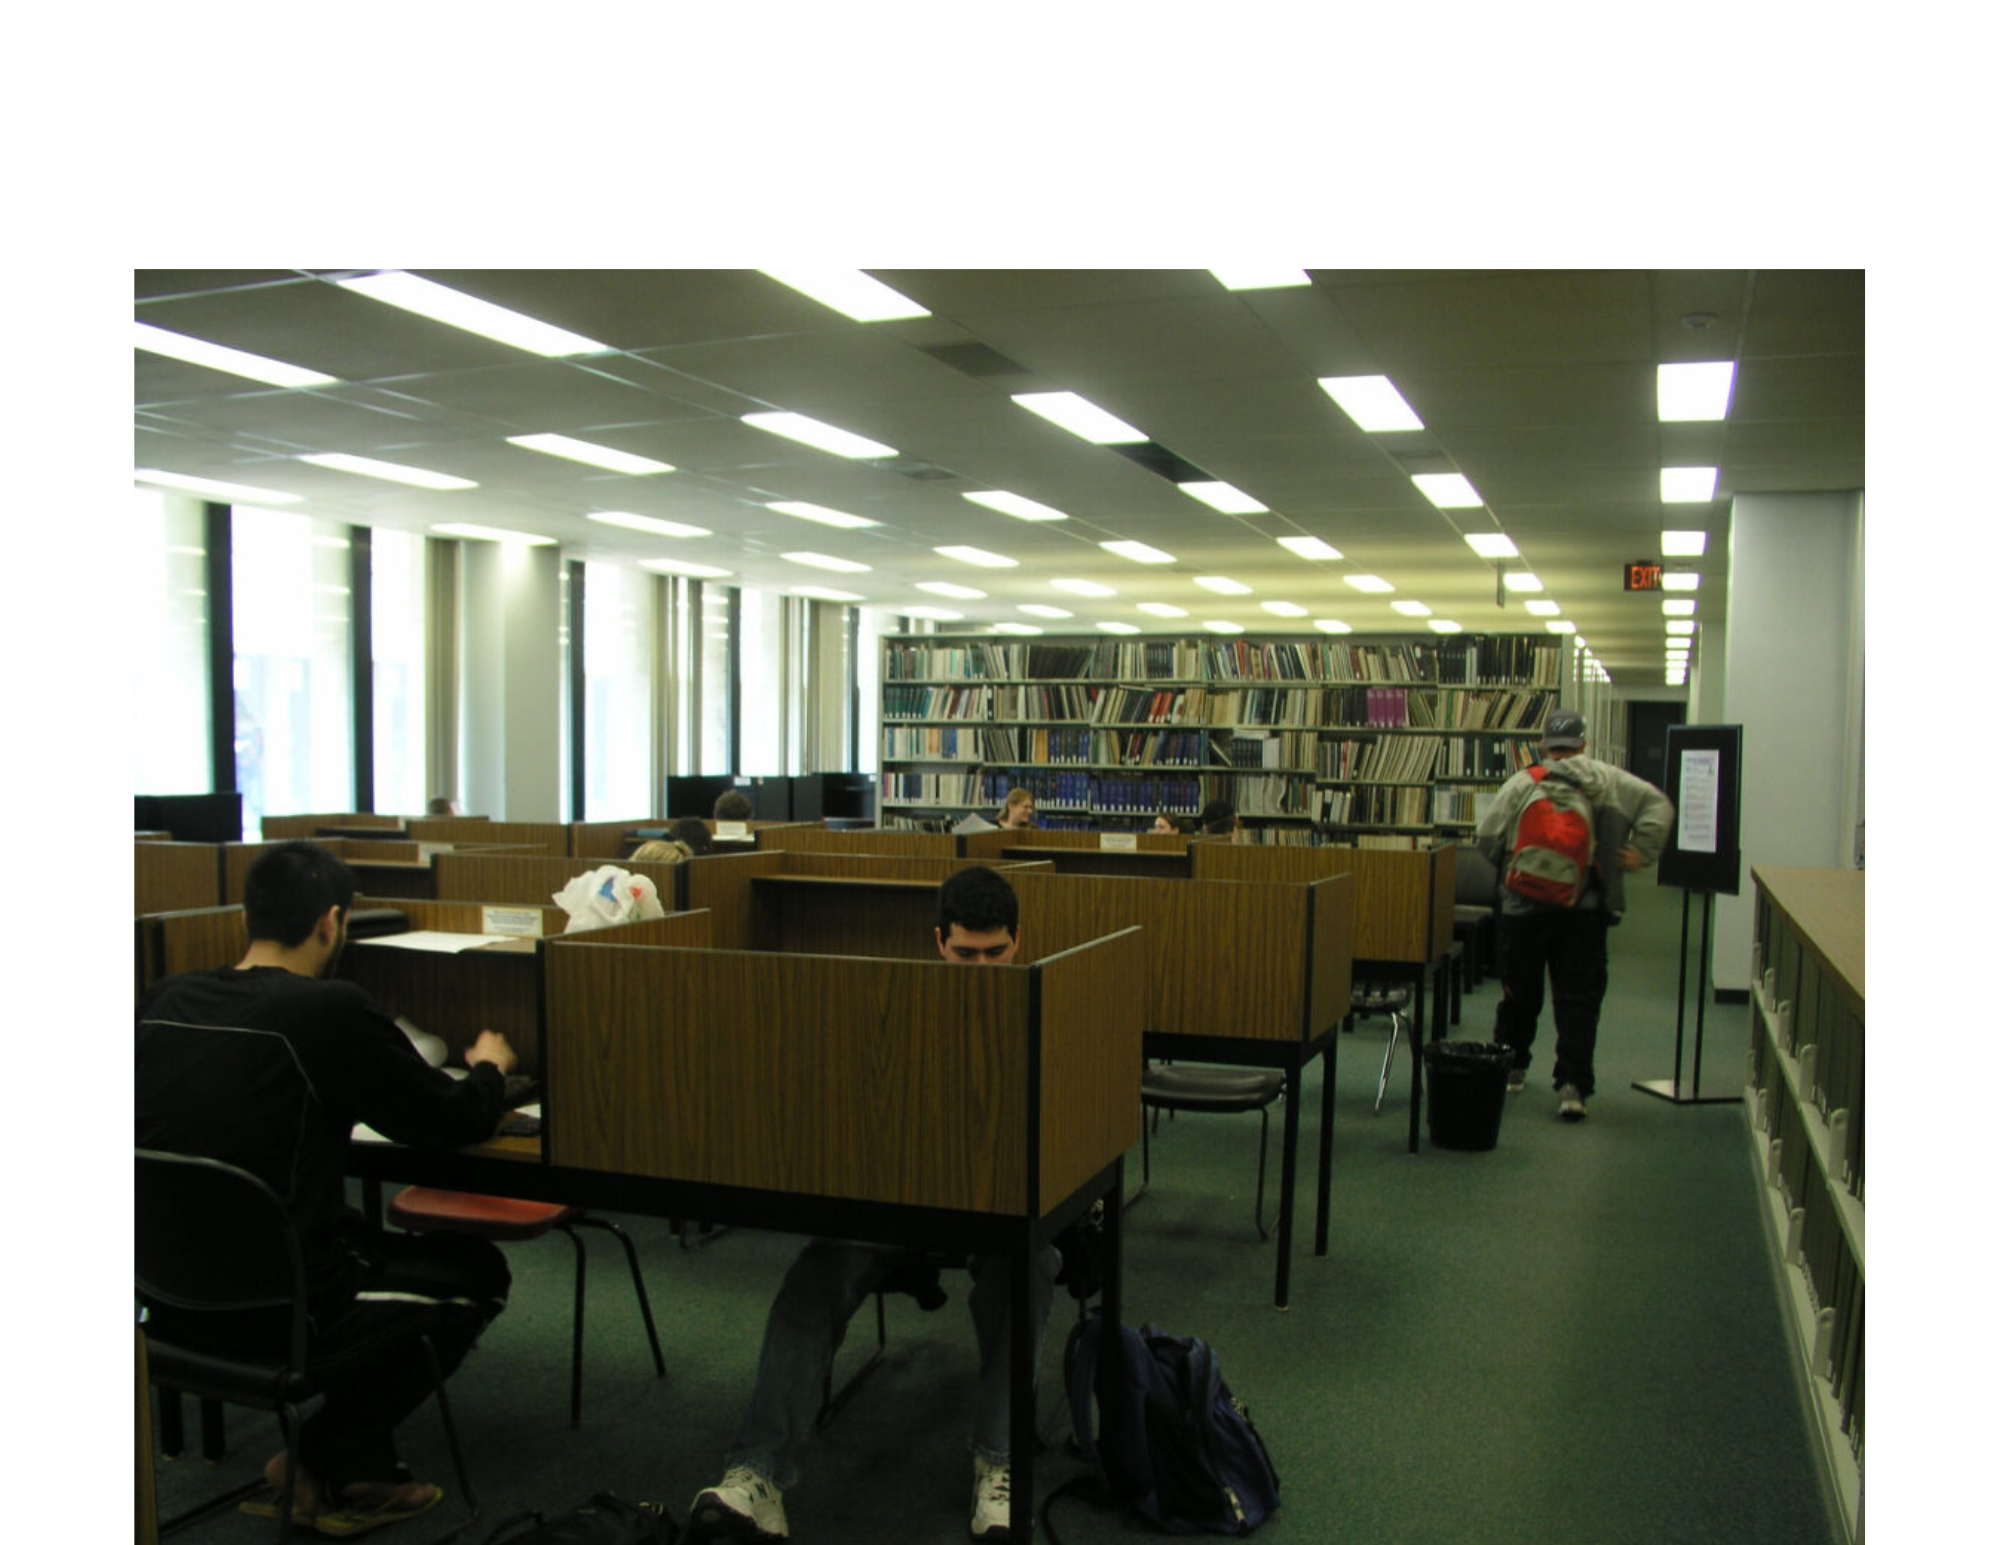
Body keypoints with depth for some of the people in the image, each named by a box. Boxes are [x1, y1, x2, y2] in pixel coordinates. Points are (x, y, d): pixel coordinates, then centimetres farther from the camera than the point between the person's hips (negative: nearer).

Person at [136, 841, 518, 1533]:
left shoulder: (161, 1002, -1)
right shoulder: (331, 1011, -19)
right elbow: (457, 1121, -9)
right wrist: (488, 1067, 14)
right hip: (279, 1308, -7)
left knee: (373, 1242, 30)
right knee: (478, 1269, 16)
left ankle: (360, 1472, 26)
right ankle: (325, 1457, 14)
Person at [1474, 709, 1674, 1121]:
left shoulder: (1520, 783, -2)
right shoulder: (1606, 779, 3)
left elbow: (1486, 839, -5)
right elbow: (1658, 805, -4)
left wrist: (1508, 869, 14)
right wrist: (1641, 854, -1)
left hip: (1523, 906, 0)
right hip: (1585, 911, 0)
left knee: (1519, 994, 15)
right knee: (1578, 1001, 2)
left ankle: (1510, 1070, 29)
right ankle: (1574, 1087, -5)